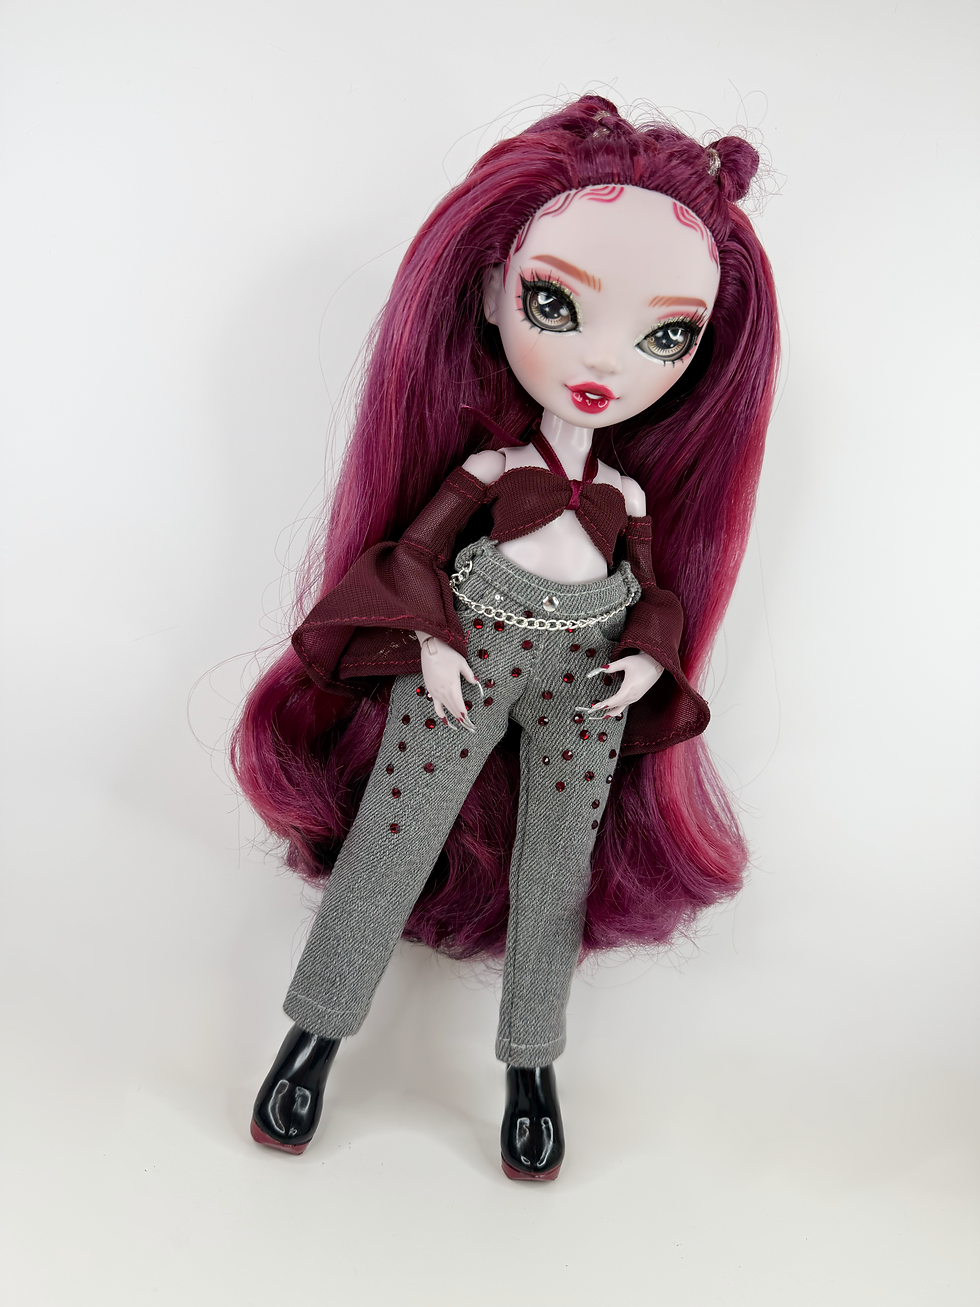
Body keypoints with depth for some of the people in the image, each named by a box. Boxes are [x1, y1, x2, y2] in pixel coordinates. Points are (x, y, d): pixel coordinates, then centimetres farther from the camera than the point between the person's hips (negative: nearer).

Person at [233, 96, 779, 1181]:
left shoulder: (632, 495, 5)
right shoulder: (487, 467, -3)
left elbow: (657, 592, 10)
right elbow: (412, 551, 0)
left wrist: (649, 659, -9)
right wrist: (430, 643, -13)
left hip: (583, 687, 3)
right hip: (462, 665, -3)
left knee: (557, 873, 8)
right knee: (388, 846, 1)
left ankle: (531, 1068, 24)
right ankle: (314, 1037, 18)